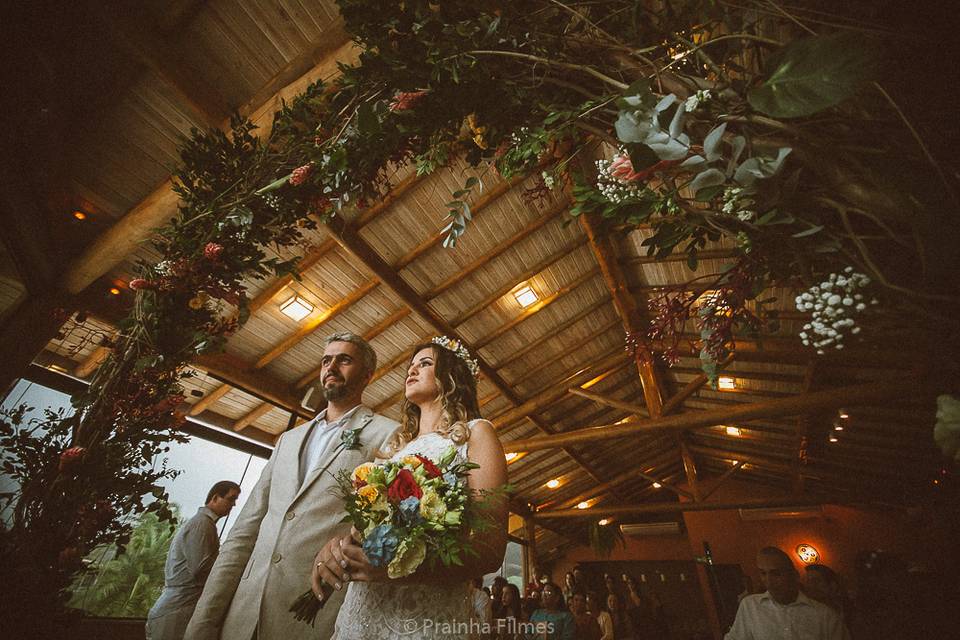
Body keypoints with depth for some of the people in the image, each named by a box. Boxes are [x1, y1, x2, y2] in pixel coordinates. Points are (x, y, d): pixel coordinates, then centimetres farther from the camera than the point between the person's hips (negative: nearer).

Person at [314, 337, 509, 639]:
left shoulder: (475, 432, -2)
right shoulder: (397, 445, 17)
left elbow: (491, 546, -12)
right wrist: (334, 545, -8)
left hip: (428, 613, -5)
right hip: (359, 608, 6)